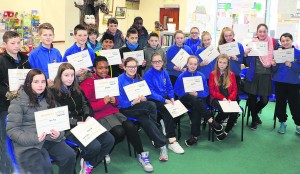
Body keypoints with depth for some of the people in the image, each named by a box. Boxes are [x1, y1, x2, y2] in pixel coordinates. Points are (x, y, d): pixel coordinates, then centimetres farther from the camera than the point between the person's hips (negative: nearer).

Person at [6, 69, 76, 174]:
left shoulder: (47, 98, 13)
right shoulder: (18, 102, -4)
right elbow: (12, 130, -8)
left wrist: (58, 133, -10)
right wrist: (34, 138, -22)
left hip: (50, 138, 5)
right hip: (28, 144, -5)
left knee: (70, 155, -18)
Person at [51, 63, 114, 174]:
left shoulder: (77, 89, 15)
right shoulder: (54, 93, -7)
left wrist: (88, 116, -5)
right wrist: (76, 123, -18)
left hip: (84, 122, 7)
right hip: (69, 127, -6)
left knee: (109, 140, -13)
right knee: (94, 146, -27)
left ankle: (90, 164, 6)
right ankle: (84, 160, 10)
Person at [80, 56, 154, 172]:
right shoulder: (88, 83, -7)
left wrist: (114, 100, -2)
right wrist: (103, 102, -20)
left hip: (114, 111, 5)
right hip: (99, 115, -5)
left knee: (130, 127, -21)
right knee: (119, 132, -28)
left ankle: (141, 155, -6)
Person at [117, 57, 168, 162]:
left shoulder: (138, 79, 13)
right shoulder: (120, 80, -6)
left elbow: (144, 95, 12)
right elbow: (119, 101, -12)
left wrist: (143, 98, -11)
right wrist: (132, 103, -25)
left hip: (139, 108, 5)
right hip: (125, 109, -5)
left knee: (145, 120, -31)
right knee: (151, 105, -29)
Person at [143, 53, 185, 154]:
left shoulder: (165, 73, 10)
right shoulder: (148, 74, -8)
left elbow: (170, 88, 14)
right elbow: (150, 92, -12)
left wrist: (172, 98, -6)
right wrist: (165, 100, -20)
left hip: (166, 97, 6)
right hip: (153, 100, -6)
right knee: (168, 111, -31)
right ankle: (172, 141, -27)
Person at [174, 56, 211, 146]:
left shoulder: (201, 76, 8)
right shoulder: (182, 76, 6)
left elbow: (206, 91, 5)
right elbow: (176, 90, 2)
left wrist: (197, 94, -15)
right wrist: (188, 93, -13)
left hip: (199, 99, 0)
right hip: (186, 100, 0)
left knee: (196, 108, -34)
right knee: (194, 100, -35)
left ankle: (194, 136, -31)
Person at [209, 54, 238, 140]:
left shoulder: (231, 74, 13)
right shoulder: (213, 74, 6)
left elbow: (234, 89, 9)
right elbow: (211, 90, 0)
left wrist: (230, 98, -10)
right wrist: (222, 98, -13)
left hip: (229, 99, 3)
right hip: (217, 99, -2)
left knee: (235, 112, -29)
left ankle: (226, 131, -6)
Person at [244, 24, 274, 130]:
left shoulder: (272, 43, 2)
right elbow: (247, 63, 1)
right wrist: (245, 54, -17)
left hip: (266, 76, 1)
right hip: (253, 75, -1)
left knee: (264, 100, 1)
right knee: (252, 99, 3)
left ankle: (255, 113, 33)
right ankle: (254, 119, 27)